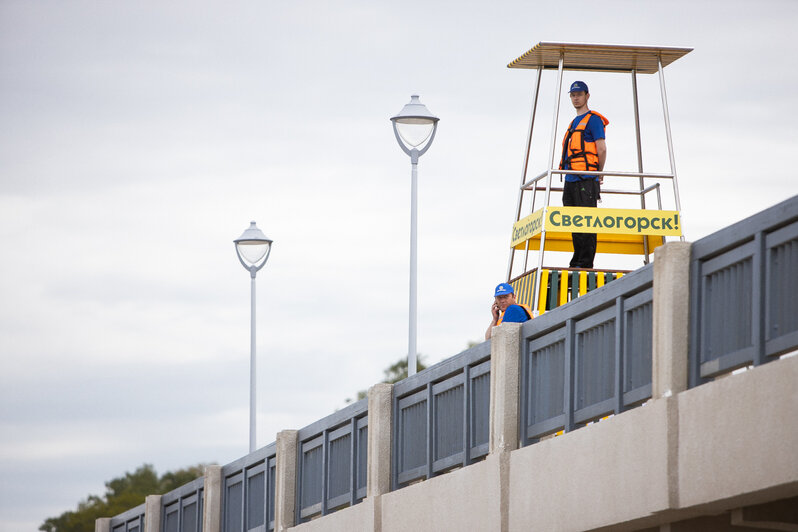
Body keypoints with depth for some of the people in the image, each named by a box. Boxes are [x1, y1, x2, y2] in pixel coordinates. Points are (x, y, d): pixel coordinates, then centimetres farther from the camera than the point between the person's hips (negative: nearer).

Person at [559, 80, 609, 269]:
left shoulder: (593, 119, -3)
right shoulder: (574, 123, 23)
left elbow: (601, 149, -8)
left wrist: (599, 175, -2)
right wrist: (567, 179, 17)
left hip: (586, 181, -9)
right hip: (571, 181, 9)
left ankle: (586, 262, -12)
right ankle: (577, 261, 12)